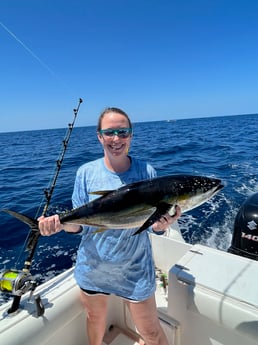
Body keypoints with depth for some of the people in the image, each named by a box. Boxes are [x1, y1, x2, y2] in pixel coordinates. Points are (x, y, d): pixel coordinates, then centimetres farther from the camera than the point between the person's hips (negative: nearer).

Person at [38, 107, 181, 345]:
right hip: (92, 266, 2)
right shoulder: (86, 172, -10)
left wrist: (164, 224, -28)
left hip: (135, 268, -1)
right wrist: (60, 223, -26)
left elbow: (156, 226, -7)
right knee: (95, 319, 28)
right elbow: (78, 223, -6)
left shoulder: (146, 172, -12)